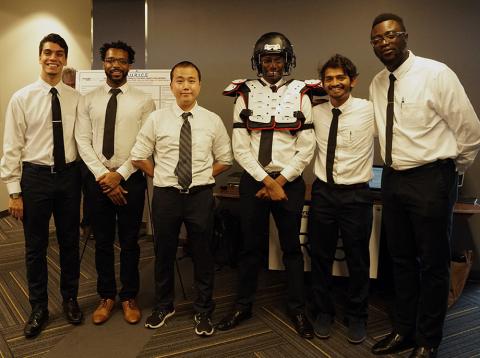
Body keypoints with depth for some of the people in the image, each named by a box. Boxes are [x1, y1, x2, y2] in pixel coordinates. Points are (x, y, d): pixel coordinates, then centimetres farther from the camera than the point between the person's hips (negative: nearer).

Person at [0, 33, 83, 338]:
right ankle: (39, 309, 28)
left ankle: (70, 299, 35)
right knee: (36, 246, 9)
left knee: (70, 242, 14)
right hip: (35, 176, -1)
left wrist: (86, 178, 1)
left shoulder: (76, 98, 0)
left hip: (69, 175, 2)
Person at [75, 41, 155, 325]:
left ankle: (129, 297, 27)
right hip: (97, 179, 2)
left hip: (131, 179, -2)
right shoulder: (88, 100, 4)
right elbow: (83, 141, -1)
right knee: (103, 242, 12)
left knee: (129, 242, 10)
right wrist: (103, 176, -11)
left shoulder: (144, 101, -2)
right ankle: (106, 296, 29)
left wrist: (120, 174, -14)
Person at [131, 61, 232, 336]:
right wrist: (160, 176, 2)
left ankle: (203, 311, 29)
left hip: (201, 196, 0)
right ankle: (164, 306, 37)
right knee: (164, 253, 15)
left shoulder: (213, 121, -1)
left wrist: (203, 177, 0)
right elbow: (139, 156, 6)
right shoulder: (157, 119, -2)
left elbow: (225, 160, 8)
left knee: (203, 254, 10)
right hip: (166, 196, 1)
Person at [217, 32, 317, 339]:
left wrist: (280, 182, -9)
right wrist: (267, 182, -10)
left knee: (292, 246, 10)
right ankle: (244, 305, 27)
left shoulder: (300, 95, 0)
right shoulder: (245, 94, 1)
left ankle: (297, 308, 25)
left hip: (289, 182, 0)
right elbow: (240, 147, -4)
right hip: (253, 181, 1)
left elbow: (306, 148, -4)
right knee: (251, 245, 11)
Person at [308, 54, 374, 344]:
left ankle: (357, 317, 31)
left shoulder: (370, 110, -8)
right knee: (321, 257, 13)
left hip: (356, 195, -3)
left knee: (358, 260, 10)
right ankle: (324, 312, 33)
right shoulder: (315, 113, 4)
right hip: (322, 192, 3)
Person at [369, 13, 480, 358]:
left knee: (433, 263, 6)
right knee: (402, 260, 17)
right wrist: (396, 169, 15)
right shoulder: (377, 84, 6)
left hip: (430, 180, -6)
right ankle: (404, 330, 34)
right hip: (393, 179, 6)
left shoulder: (435, 73, -12)